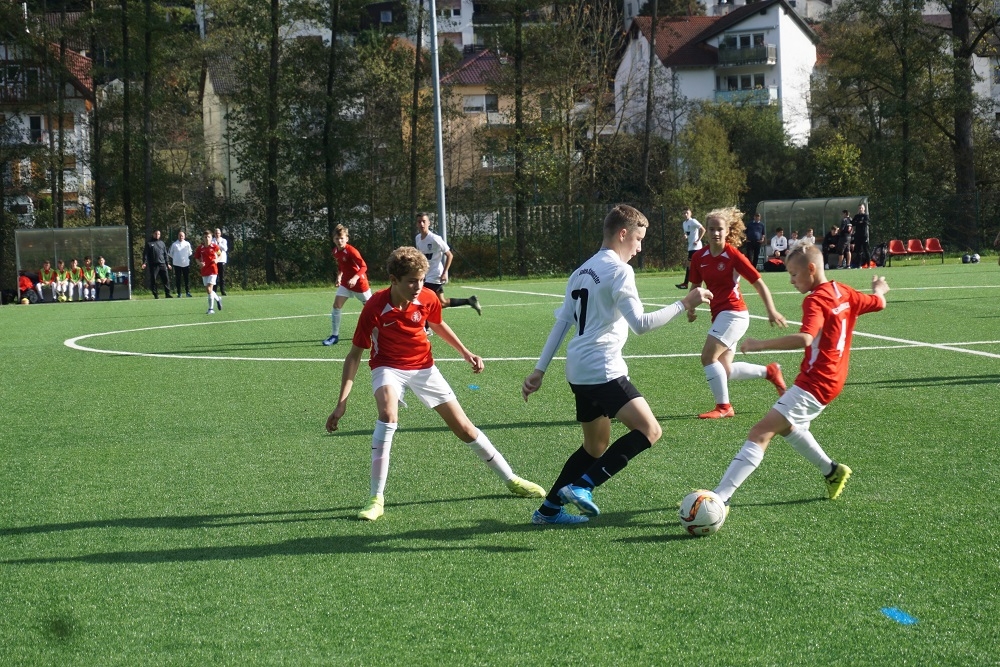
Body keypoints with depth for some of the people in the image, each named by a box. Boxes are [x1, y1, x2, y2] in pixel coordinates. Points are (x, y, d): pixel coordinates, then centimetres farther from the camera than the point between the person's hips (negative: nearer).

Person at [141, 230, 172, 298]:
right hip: (153, 265, -3)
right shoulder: (149, 243, 5)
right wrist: (144, 262, -11)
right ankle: (155, 295, 4)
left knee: (166, 279, -1)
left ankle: (168, 293, 3)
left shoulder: (162, 243, 17)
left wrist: (167, 264, 15)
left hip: (162, 264, 3)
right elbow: (145, 253, 0)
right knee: (153, 280, -2)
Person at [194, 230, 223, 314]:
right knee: (207, 290, 9)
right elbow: (197, 258, 11)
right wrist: (199, 263, -9)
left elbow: (220, 255, 8)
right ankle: (218, 299, 39)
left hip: (212, 269, -4)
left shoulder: (214, 247, -4)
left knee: (209, 288, -14)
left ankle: (211, 308, -10)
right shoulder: (200, 248, 1)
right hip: (204, 270, 4)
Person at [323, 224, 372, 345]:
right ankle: (335, 335, -2)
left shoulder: (351, 251, -22)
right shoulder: (336, 251, 0)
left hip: (359, 282, -6)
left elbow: (363, 267, -25)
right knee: (337, 305, -7)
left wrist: (355, 278, -36)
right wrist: (339, 276, 6)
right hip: (345, 282, 6)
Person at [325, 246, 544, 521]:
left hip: (424, 366, 3)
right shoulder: (375, 307, -26)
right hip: (388, 367, -3)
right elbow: (355, 354, -19)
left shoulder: (428, 299, -16)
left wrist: (465, 353, 7)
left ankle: (511, 480, 21)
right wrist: (342, 402, -23)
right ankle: (376, 499, -26)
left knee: (464, 427, 4)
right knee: (388, 416, -33)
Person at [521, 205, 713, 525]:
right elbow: (640, 323, -17)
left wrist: (539, 371, 22)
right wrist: (684, 304, -13)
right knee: (649, 430, -15)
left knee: (596, 446, 20)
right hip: (603, 370, -10)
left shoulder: (582, 271, 19)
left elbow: (561, 322, 20)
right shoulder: (619, 271, -9)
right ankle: (581, 487, -20)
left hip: (579, 372, 10)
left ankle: (548, 510, 21)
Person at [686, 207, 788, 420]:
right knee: (725, 370, 5)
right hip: (719, 314, 7)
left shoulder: (734, 256, -12)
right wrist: (691, 308, 0)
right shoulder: (699, 257, 4)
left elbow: (759, 284, -8)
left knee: (708, 357, -16)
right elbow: (695, 285, 18)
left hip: (733, 313, -7)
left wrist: (771, 312, -12)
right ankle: (769, 371, 25)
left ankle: (723, 406, -5)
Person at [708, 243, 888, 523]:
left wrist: (759, 345, -33)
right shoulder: (844, 293, 7)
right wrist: (879, 288, 48)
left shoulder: (816, 301, -18)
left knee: (761, 433, -17)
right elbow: (878, 303, 25)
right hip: (833, 380, 10)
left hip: (814, 383, -10)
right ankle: (832, 471, 40)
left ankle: (719, 498, -28)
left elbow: (804, 339, -35)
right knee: (787, 425, 33)